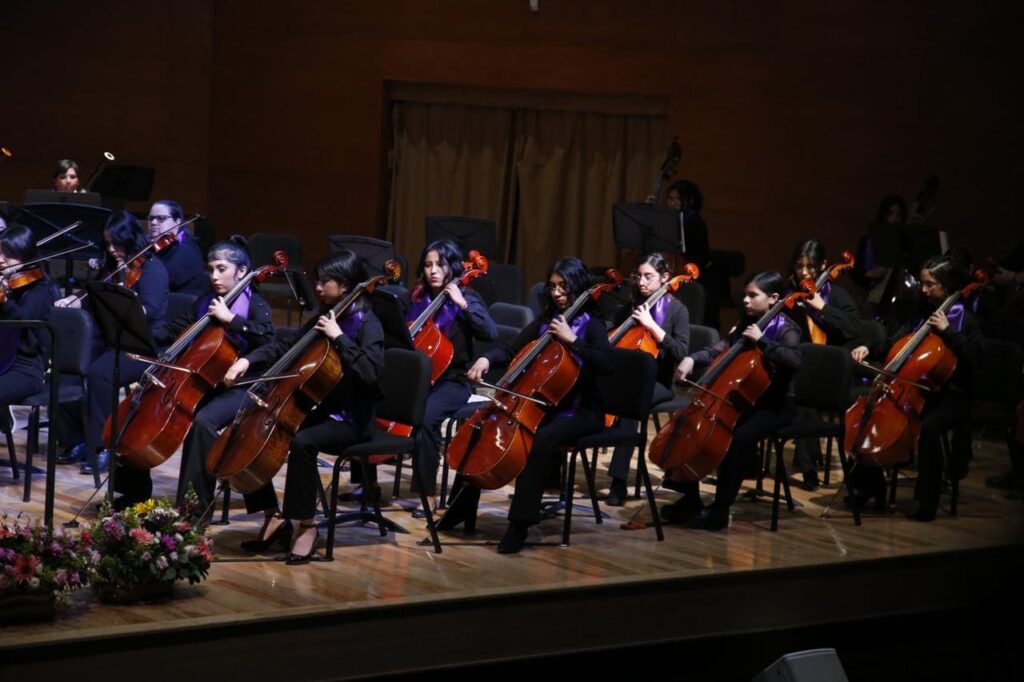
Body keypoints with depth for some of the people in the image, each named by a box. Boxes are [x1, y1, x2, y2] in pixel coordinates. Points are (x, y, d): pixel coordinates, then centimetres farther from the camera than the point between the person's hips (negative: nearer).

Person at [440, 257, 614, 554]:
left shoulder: (592, 326, -7)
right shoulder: (545, 320, 10)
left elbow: (606, 363, -25)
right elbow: (511, 350, 15)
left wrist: (571, 340, -27)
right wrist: (487, 359, -4)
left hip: (580, 413, -6)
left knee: (543, 439, -37)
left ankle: (520, 525, -31)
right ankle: (463, 508, 4)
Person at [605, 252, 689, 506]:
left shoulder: (677, 310, 0)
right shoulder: (633, 305, 14)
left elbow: (681, 353, -13)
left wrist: (652, 326, -19)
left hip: (658, 383, -4)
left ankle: (619, 482, -36)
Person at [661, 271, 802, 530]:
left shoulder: (785, 329, -9)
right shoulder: (745, 325, 12)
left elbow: (793, 360, -28)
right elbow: (718, 351, 10)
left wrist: (761, 340, -28)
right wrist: (693, 359, -9)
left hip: (775, 406, -7)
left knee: (740, 437, -34)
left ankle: (720, 509, -24)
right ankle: (690, 500, 3)